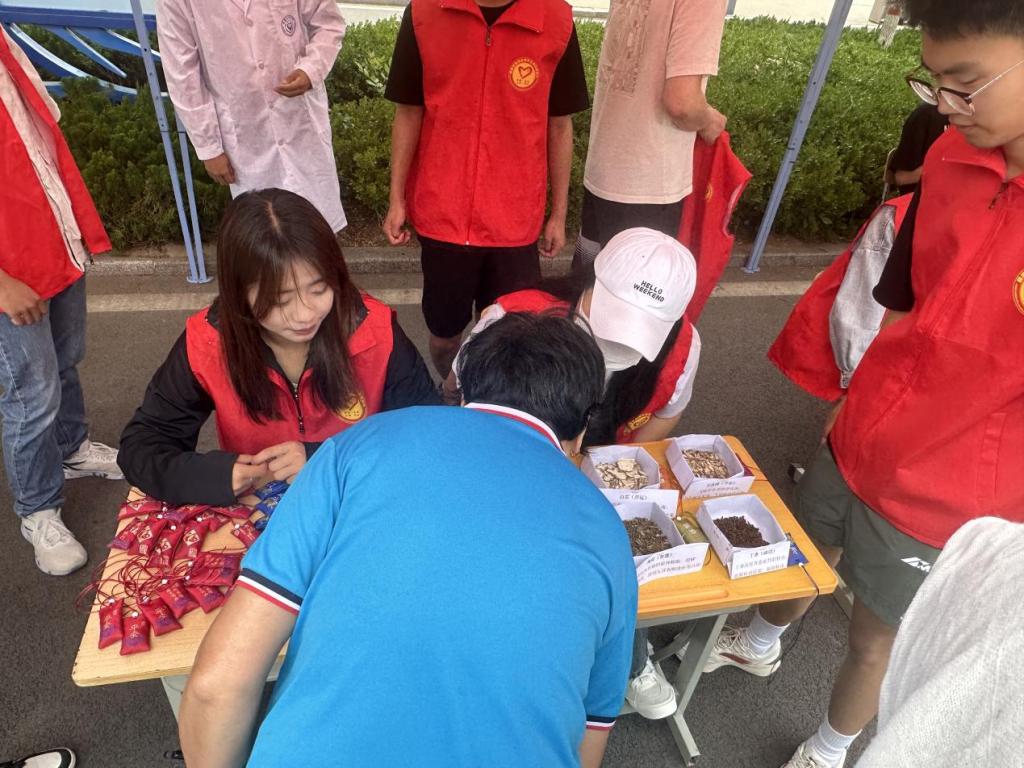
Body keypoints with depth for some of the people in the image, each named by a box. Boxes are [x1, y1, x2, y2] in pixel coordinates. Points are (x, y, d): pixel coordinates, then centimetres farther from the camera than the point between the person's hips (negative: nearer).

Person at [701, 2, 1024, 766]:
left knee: (878, 640, 19)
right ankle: (758, 645, 59)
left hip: (948, 497, -4)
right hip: (855, 444, 4)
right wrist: (862, 408, 11)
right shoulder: (952, 158, -9)